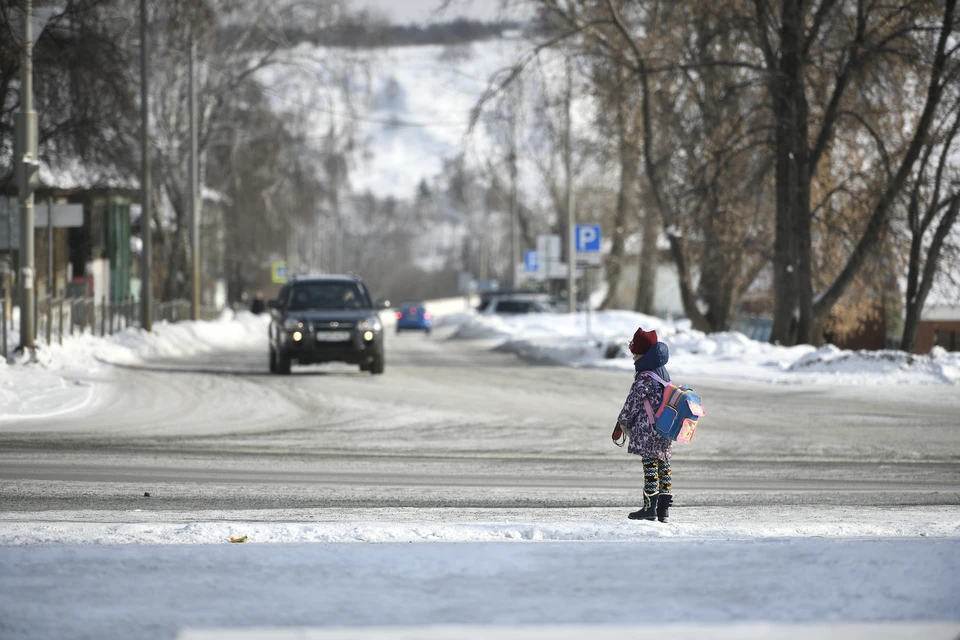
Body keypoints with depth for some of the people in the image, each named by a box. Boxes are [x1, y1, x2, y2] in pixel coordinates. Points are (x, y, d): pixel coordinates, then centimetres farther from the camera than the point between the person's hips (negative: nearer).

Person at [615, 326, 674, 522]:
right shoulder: (663, 373, 12)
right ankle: (664, 508, 11)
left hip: (647, 430, -9)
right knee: (663, 465, 9)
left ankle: (650, 508, -6)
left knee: (650, 466, -6)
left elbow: (633, 402, -11)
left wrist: (624, 422, 5)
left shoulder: (644, 378, -16)